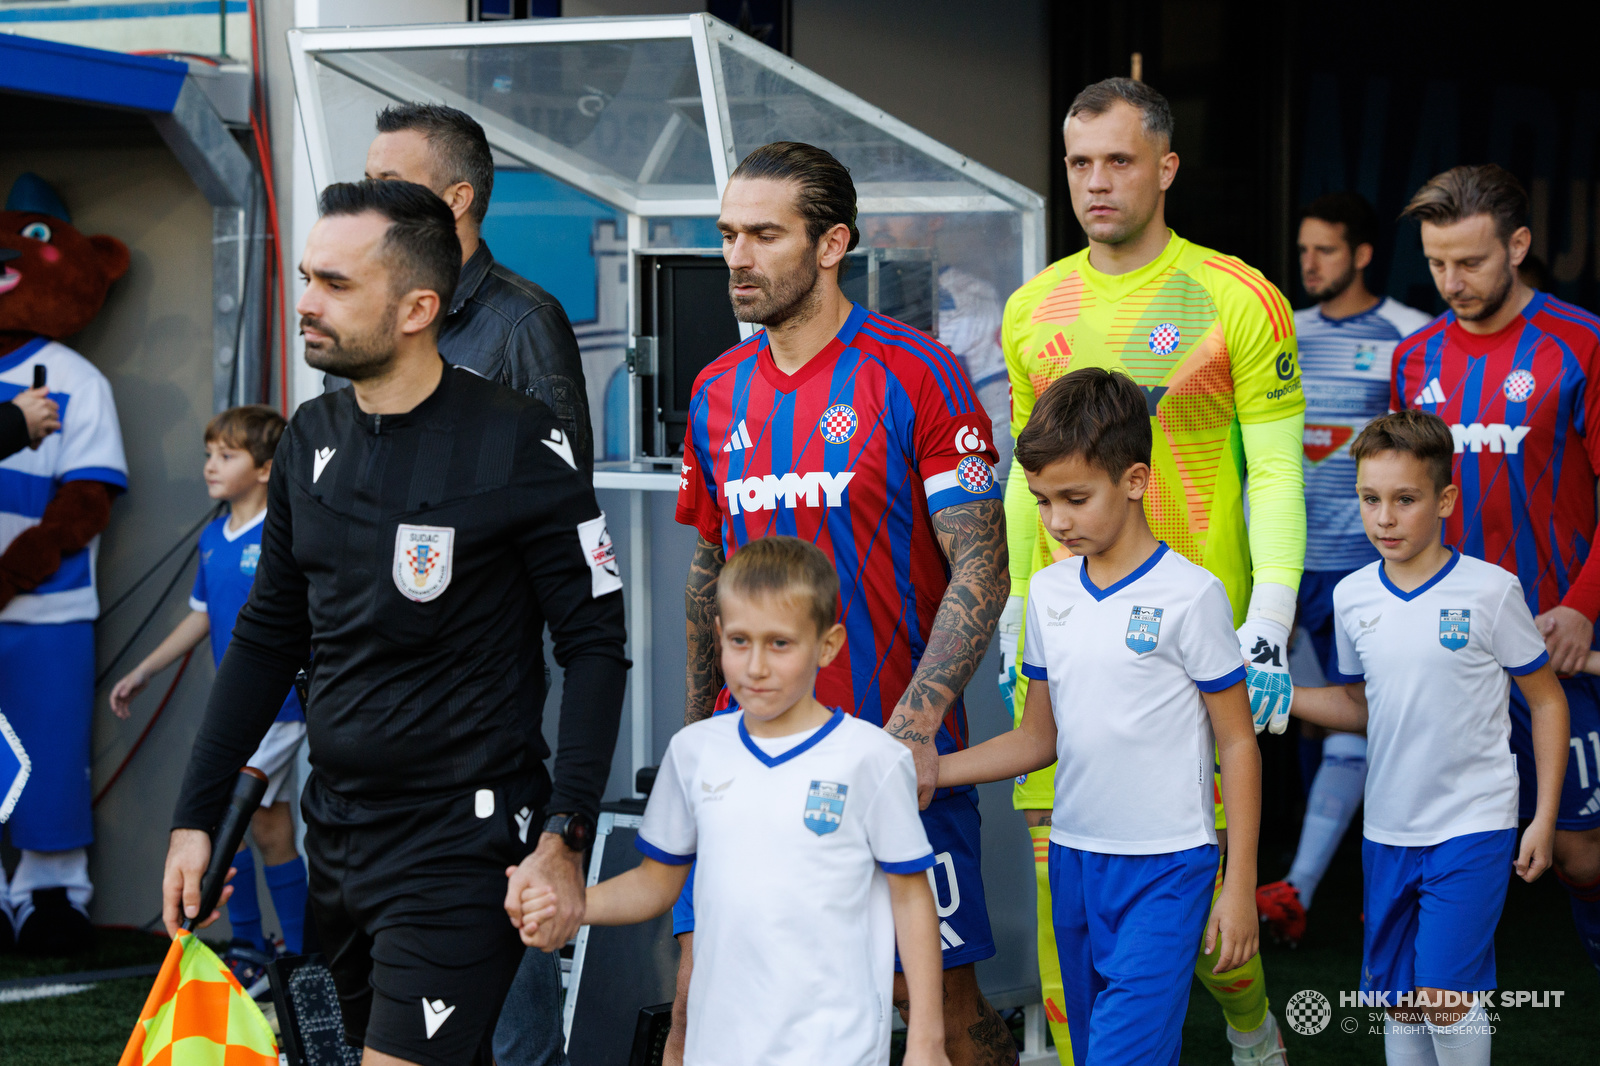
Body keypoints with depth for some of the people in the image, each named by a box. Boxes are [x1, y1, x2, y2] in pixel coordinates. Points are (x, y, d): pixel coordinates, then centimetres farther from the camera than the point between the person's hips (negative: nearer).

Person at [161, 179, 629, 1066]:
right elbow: (268, 636, 16)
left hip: (464, 836, -7)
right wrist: (195, 816, 12)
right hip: (336, 826, 7)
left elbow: (595, 645, -11)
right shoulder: (313, 438, 8)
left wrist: (563, 837, -19)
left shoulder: (515, 444, -12)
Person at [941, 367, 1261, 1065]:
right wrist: (930, 771, 2)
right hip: (1073, 858, 6)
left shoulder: (1189, 595, -9)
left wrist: (1240, 889, -7)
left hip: (1166, 867, -6)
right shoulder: (1047, 594, 8)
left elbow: (1237, 745, -5)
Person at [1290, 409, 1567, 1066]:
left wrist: (1545, 816, -4)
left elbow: (1547, 701, 0)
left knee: (1445, 995, -13)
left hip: (1472, 827, -5)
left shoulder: (1490, 592, -9)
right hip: (1387, 832, 5)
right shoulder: (1353, 597, 3)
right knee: (1398, 997, 10)